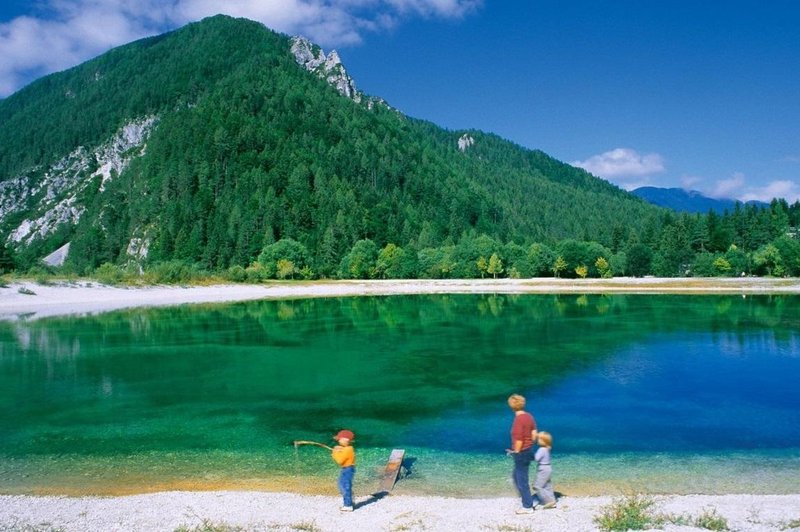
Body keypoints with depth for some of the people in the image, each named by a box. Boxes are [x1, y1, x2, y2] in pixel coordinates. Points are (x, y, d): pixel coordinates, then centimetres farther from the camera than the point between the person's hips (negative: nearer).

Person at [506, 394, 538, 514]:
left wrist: (516, 452, -10)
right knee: (516, 475, 23)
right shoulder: (529, 416, 3)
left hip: (521, 452, -9)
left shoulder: (519, 419, -22)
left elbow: (519, 439, -21)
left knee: (522, 479, 4)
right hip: (529, 450, 9)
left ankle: (527, 506, 13)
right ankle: (525, 497, 31)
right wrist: (529, 445, 16)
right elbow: (534, 434, 7)